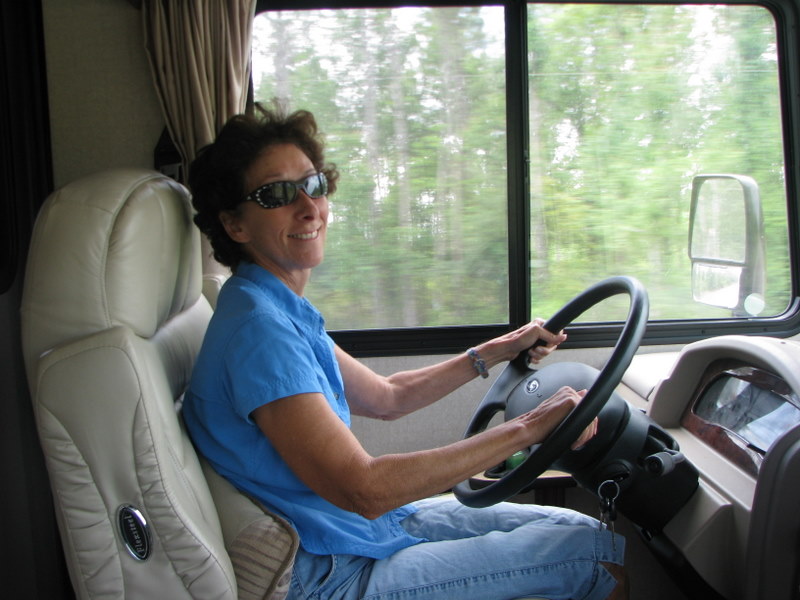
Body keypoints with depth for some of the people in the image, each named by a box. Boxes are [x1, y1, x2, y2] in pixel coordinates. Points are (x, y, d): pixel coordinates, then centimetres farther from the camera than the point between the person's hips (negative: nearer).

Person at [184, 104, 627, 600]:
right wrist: (527, 429, -26)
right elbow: (364, 489, -30)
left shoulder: (286, 311, 5)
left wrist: (497, 351, 11)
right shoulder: (259, 327, -26)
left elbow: (386, 397, 17)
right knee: (600, 553, -4)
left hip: (374, 521, 9)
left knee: (575, 526, 13)